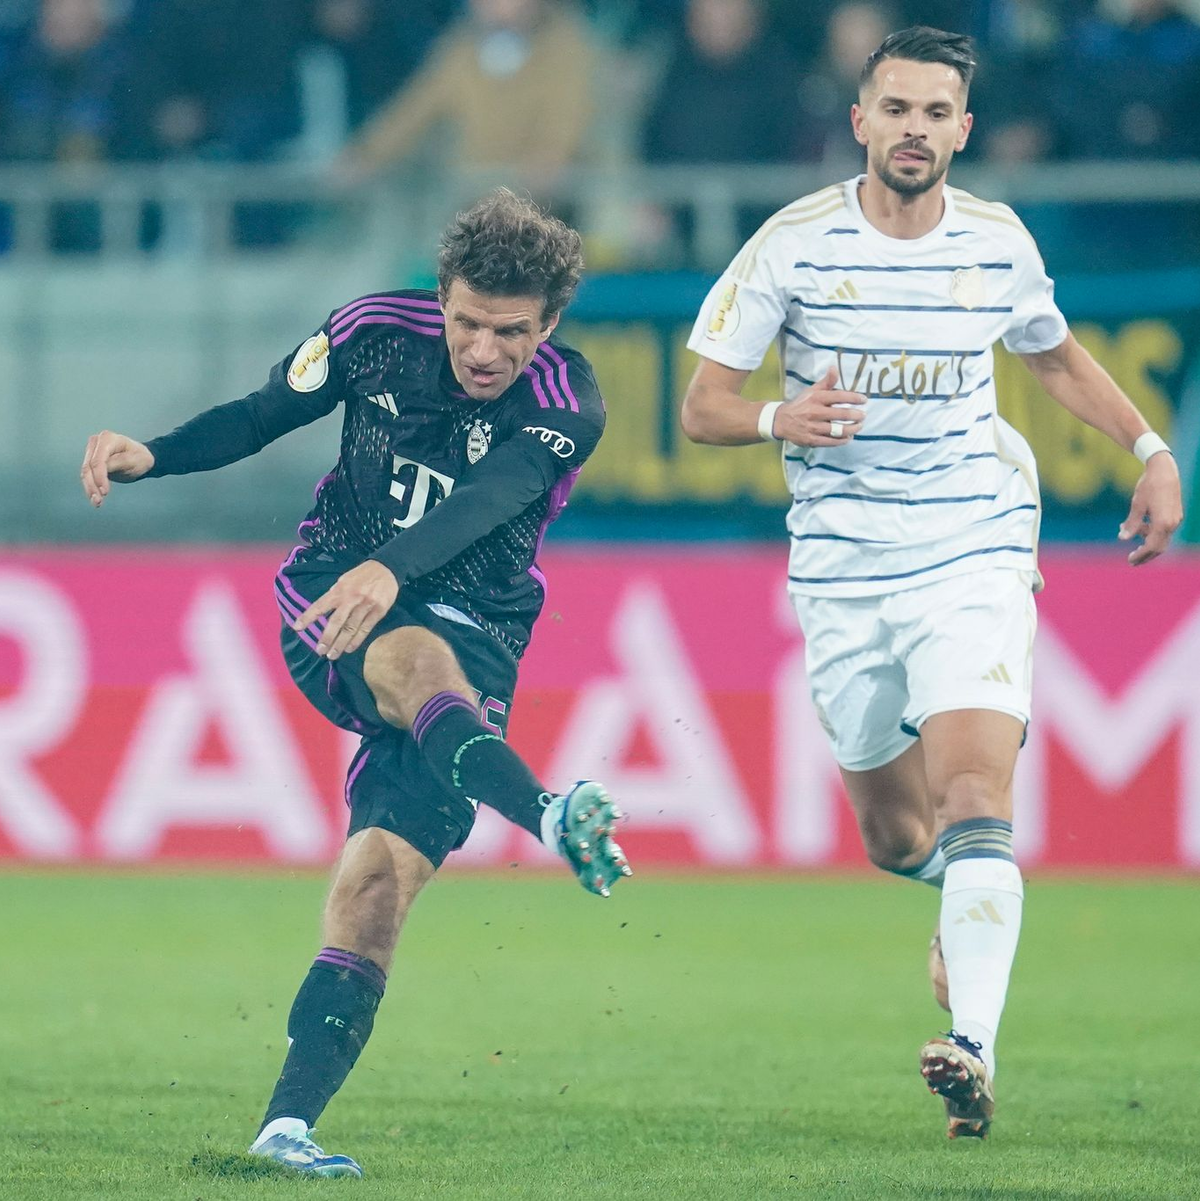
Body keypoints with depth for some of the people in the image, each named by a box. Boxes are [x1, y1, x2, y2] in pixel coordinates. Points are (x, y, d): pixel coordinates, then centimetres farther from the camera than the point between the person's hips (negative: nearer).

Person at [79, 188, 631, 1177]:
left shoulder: (566, 405, -11)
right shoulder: (377, 332, -3)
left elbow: (489, 497, -30)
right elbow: (261, 416, 11)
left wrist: (392, 568, -49)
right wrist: (150, 456, -7)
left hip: (475, 631, 0)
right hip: (328, 613, 0)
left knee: (380, 879, -16)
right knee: (417, 658, -38)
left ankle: (288, 1123, -15)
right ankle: (548, 816, -65)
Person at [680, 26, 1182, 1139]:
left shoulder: (999, 243, 1)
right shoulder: (795, 243, -6)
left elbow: (1056, 355, 22)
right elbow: (702, 407, -3)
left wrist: (1151, 448, 11)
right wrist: (782, 421, -24)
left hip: (975, 556, -1)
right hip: (842, 574, 1)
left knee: (972, 792, -21)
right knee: (892, 833, 10)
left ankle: (974, 1047, -30)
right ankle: (962, 899, 46)